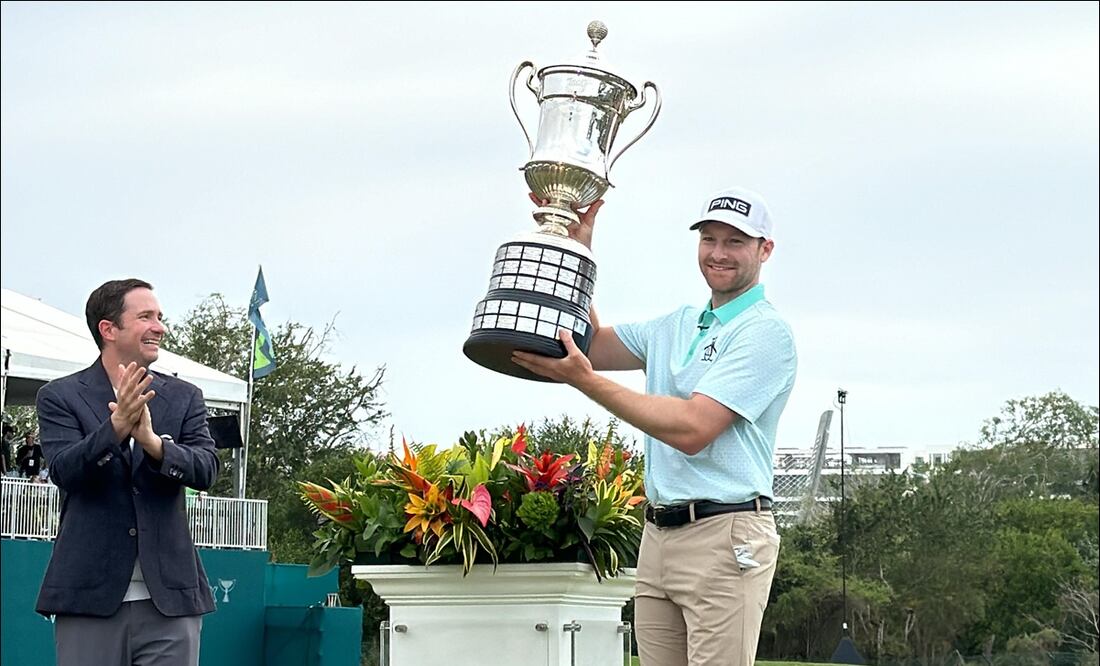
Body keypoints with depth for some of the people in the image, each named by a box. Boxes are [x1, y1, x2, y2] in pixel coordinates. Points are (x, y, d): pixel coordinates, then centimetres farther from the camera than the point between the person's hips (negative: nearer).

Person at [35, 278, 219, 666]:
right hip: (91, 594, -2)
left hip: (169, 596, 2)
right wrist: (116, 427, -27)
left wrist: (152, 441, -22)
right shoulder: (60, 397, 4)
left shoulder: (184, 398, 11)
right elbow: (64, 471, -10)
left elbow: (206, 470, -2)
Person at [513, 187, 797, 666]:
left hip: (725, 536, -8)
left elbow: (692, 430, -18)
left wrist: (583, 379, -18)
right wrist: (577, 248, 14)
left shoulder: (765, 333, -9)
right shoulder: (676, 326, 19)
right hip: (658, 533, 8)